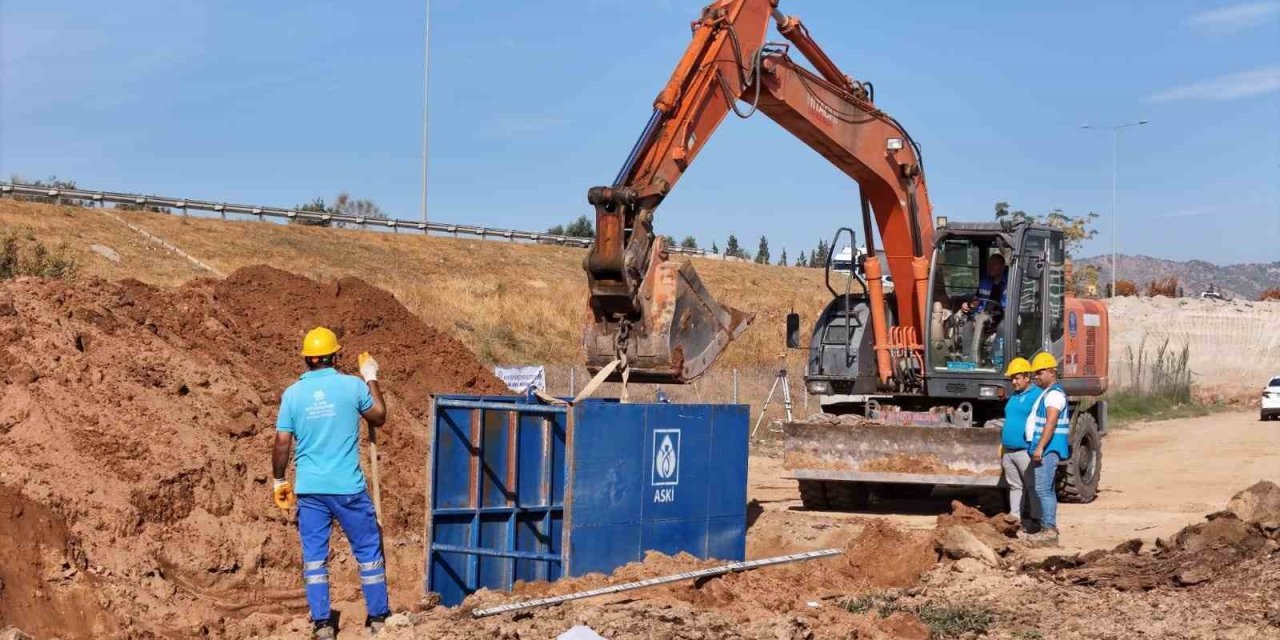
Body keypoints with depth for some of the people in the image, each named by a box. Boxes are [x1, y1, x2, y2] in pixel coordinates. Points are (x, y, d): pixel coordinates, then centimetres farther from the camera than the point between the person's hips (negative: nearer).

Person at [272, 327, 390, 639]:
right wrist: (372, 379, 23)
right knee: (369, 551, 10)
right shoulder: (353, 385, -5)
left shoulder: (292, 393, -1)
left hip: (309, 488, 2)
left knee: (314, 555, 9)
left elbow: (282, 443, -1)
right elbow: (379, 417, 12)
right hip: (348, 487, -2)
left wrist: (279, 481, 12)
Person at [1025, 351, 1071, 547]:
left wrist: (1040, 447, -26)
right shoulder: (1047, 393, 20)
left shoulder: (1055, 393, -13)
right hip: (1045, 449, 11)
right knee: (1047, 490, 13)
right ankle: (1048, 530, 18)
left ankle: (1049, 531, -15)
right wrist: (1037, 447, 24)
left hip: (1048, 449, -11)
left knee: (1043, 489, -13)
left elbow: (1051, 423, -22)